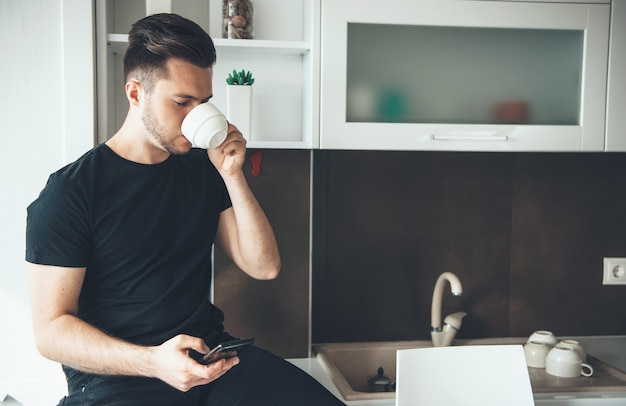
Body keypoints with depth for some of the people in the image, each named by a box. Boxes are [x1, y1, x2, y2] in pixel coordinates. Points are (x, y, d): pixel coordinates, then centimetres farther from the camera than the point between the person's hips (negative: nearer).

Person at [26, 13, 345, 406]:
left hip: (210, 356, 4)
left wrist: (232, 175, -6)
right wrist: (154, 361, -24)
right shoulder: (70, 190, -5)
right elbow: (52, 329, -8)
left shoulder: (204, 170, 9)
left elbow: (265, 267, 6)